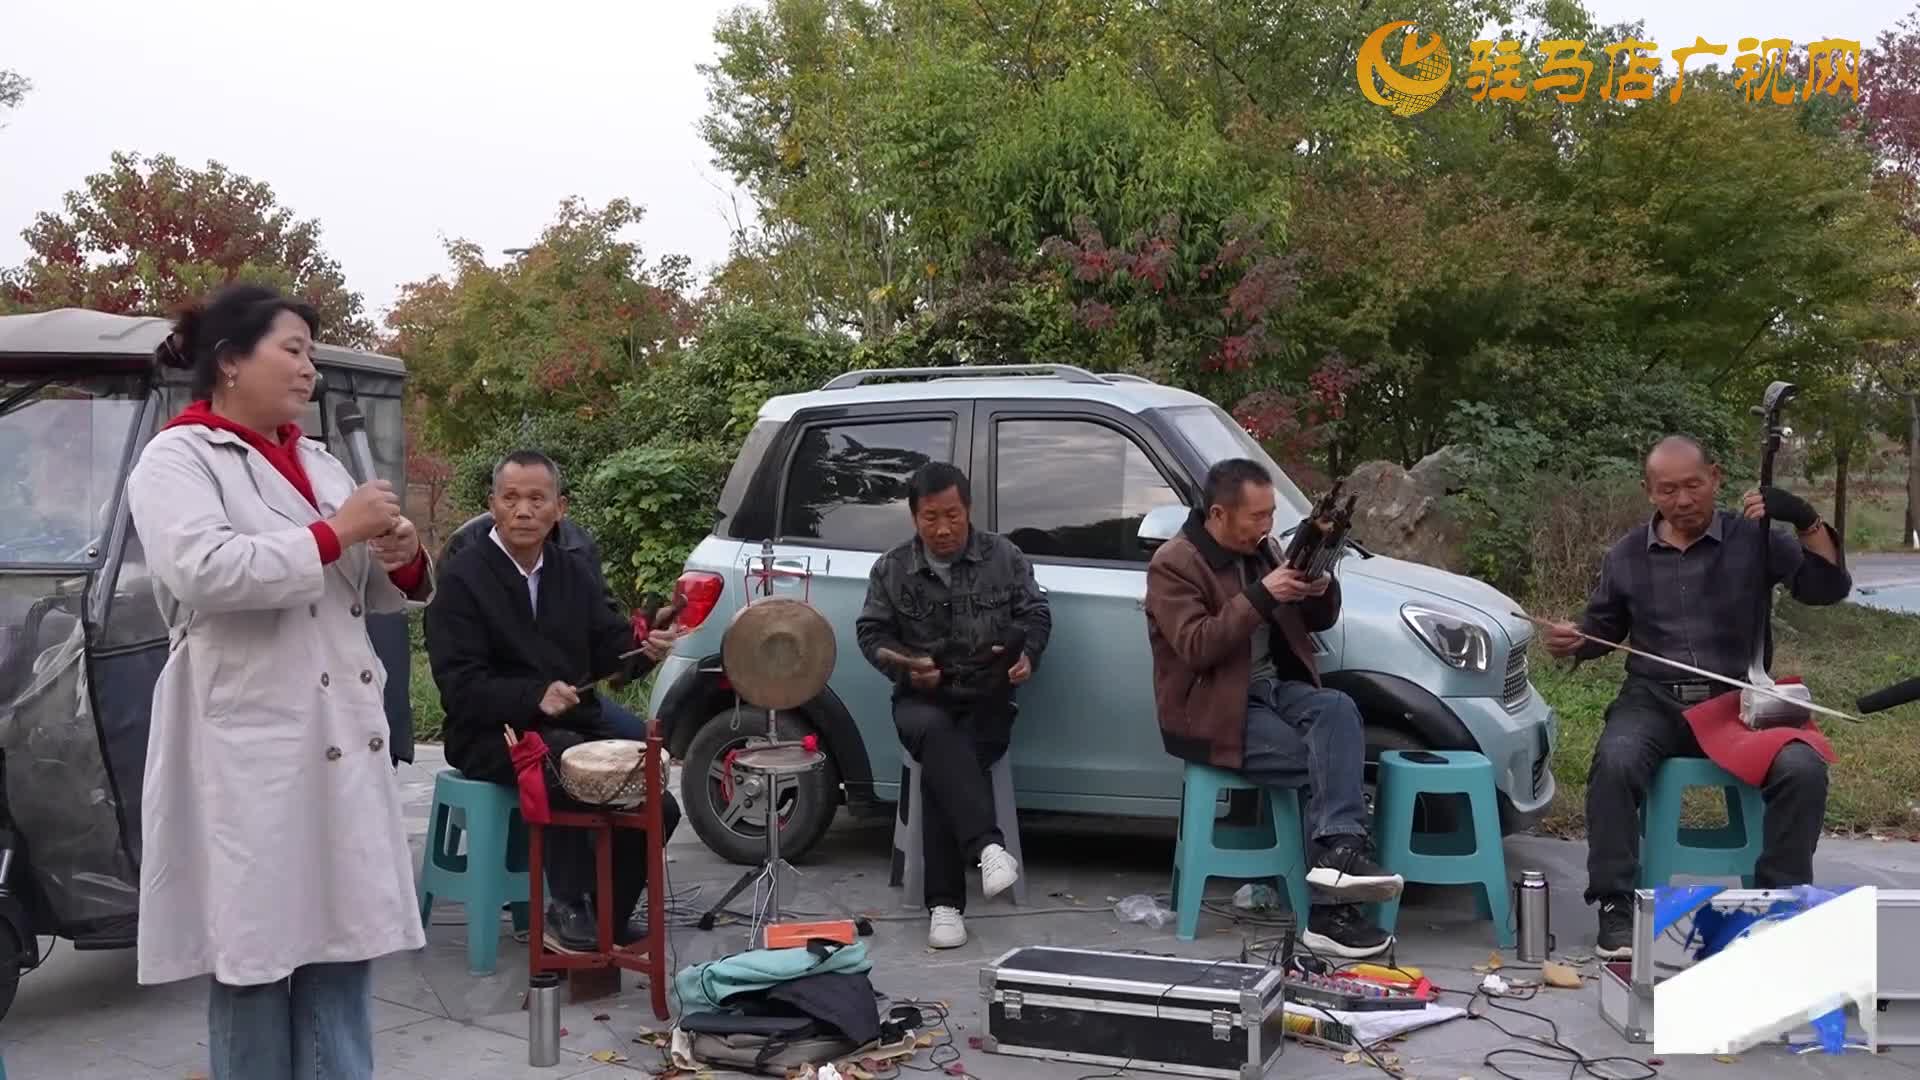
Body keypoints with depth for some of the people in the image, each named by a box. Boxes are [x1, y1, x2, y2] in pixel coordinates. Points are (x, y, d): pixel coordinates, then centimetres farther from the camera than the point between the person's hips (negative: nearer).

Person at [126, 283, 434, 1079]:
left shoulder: (319, 462, 18)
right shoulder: (177, 460, -4)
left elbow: (371, 595, 22)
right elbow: (202, 571, -22)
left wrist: (403, 561, -1)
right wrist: (335, 532, -16)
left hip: (343, 738, 7)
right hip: (249, 748, -7)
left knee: (343, 940, 9)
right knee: (255, 951, -1)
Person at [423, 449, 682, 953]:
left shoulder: (574, 570, 11)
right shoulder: (461, 578, -7)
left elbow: (606, 644, 9)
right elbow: (460, 688, -14)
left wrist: (644, 647, -14)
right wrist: (536, 697, -29)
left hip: (577, 724, 6)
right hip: (493, 735, -6)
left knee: (657, 806, -11)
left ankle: (610, 918, 10)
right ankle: (568, 910, -22)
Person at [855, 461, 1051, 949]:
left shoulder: (1004, 557, 4)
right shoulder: (891, 569, 5)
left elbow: (1036, 614, 9)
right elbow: (871, 631, 7)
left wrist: (1028, 653, -12)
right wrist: (905, 665, -11)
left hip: (988, 698, 0)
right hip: (923, 698, 1)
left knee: (941, 767, -29)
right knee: (937, 733, -37)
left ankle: (944, 903, -26)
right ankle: (988, 846, -48)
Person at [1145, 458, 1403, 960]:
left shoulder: (1258, 549, 12)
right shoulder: (1173, 565, -10)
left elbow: (1317, 621, 18)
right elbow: (1196, 646, -23)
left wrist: (1323, 589, -6)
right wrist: (1262, 595, -27)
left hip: (1272, 687, 6)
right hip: (1212, 712, -6)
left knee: (1339, 709, -27)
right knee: (1326, 764, -23)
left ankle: (1337, 850, -37)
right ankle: (1329, 913, -19)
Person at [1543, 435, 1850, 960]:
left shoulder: (1755, 539, 4)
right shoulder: (1627, 555, 11)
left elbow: (1829, 588, -5)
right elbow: (1603, 629, 23)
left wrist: (1807, 521, -19)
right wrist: (1574, 642, -1)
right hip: (1654, 700, 1)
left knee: (1802, 769, -29)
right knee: (1615, 761, -32)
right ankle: (1616, 907, -24)